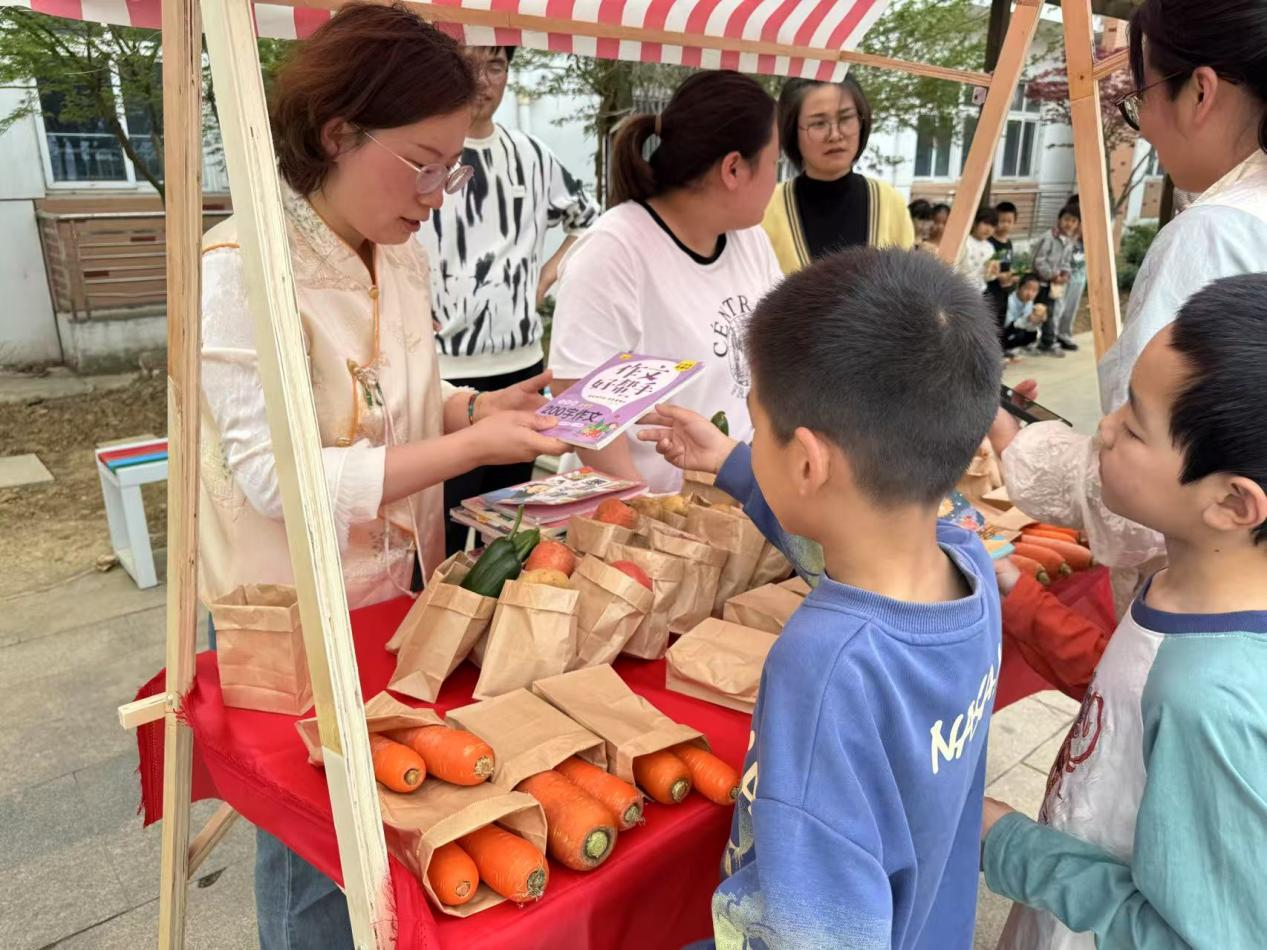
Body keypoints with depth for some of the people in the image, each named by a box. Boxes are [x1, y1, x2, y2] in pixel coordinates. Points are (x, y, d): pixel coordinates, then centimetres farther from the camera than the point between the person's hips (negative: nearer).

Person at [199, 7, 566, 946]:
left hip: (401, 594, 7)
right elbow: (277, 478, -26)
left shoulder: (401, 255, 1)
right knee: (320, 861, 14)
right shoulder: (243, 269, -22)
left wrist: (484, 404, -7)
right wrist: (474, 445, -28)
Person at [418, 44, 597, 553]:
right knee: (442, 536, 0)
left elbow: (589, 219, 24)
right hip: (443, 375, -5)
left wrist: (548, 275, 12)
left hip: (522, 368, 5)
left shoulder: (531, 154, 9)